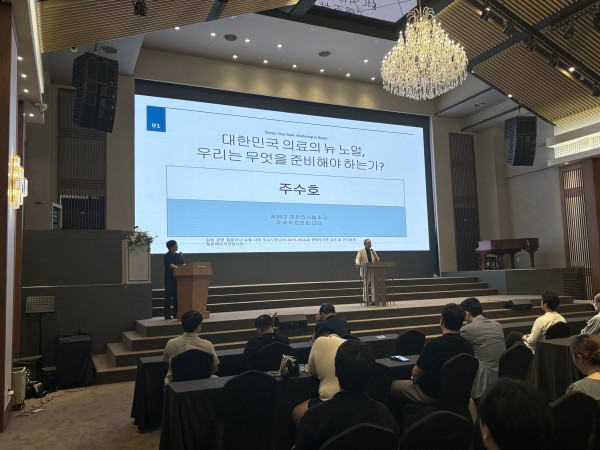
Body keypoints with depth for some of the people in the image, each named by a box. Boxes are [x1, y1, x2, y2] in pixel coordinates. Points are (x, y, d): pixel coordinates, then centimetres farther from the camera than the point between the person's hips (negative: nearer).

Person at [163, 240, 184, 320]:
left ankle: (176, 314, 15)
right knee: (168, 297, -3)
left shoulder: (179, 255, 14)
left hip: (177, 278, 6)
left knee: (176, 296, 9)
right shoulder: (167, 256, -8)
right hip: (169, 279, -6)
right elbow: (171, 265, -19)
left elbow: (183, 264, 9)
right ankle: (167, 315, 3)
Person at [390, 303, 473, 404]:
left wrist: (413, 377, 8)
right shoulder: (468, 345, -11)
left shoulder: (433, 345, -28)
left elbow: (416, 373, -17)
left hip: (430, 395, -6)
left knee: (393, 385, 12)